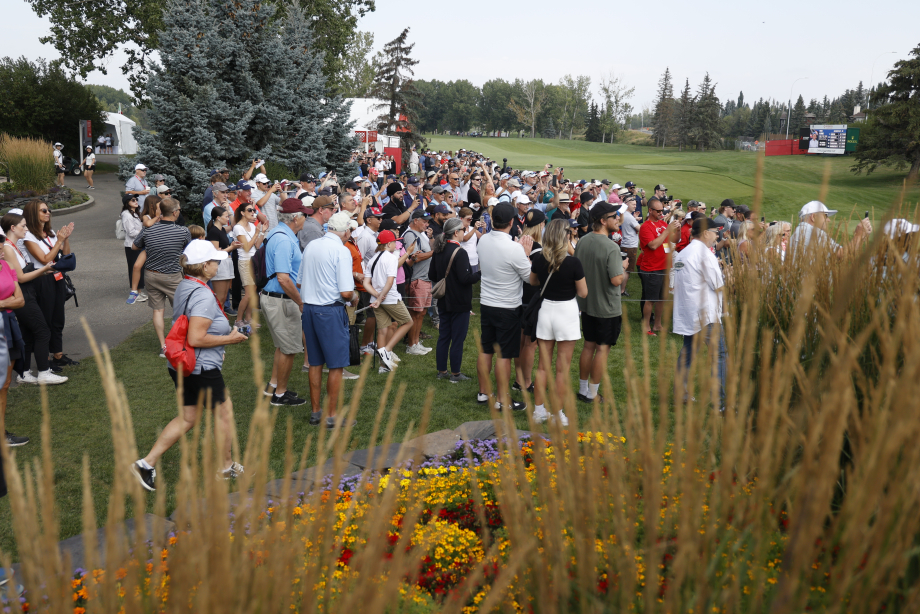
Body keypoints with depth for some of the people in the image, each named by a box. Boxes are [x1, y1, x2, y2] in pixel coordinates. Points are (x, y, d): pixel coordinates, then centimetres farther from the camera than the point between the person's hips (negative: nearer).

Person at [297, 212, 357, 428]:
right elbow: (346, 292, -19)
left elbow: (299, 282, 14)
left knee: (315, 363, 16)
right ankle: (331, 416, 9)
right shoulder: (341, 251, -14)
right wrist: (352, 297, 2)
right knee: (336, 365, 3)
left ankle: (316, 411, 25)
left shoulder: (311, 246, 7)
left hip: (308, 307, 7)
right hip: (330, 311, -7)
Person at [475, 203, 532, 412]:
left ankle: (483, 393, 27)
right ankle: (503, 400, 11)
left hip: (486, 304, 7)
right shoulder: (513, 248, -23)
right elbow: (530, 277, -13)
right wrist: (526, 254, -3)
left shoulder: (483, 241, -2)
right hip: (508, 308, -7)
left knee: (485, 350, 15)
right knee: (504, 355, 2)